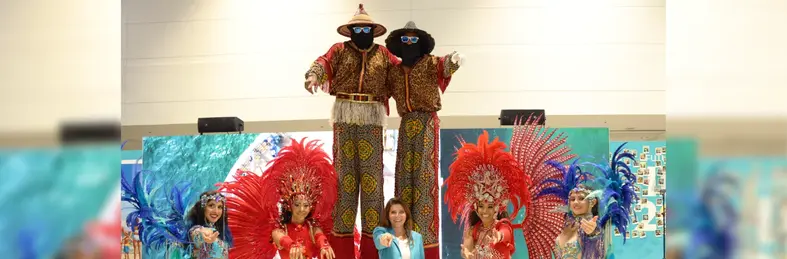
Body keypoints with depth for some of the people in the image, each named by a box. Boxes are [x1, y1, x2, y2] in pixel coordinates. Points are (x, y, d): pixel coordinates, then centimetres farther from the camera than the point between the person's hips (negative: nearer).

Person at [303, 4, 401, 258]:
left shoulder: (383, 53, 14)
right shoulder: (339, 50, 8)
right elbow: (324, 62, -7)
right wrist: (313, 74, -28)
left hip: (372, 118, 1)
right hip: (344, 116, -1)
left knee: (371, 172, 2)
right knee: (344, 169, 1)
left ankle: (372, 231, 6)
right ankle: (341, 232, 3)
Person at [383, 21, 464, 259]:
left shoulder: (430, 63, -2)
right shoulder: (394, 71, 13)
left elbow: (444, 66, -22)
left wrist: (453, 61, -47)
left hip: (427, 122, -5)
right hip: (406, 124, 5)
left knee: (425, 174, -7)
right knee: (404, 174, 6)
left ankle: (426, 237, -6)